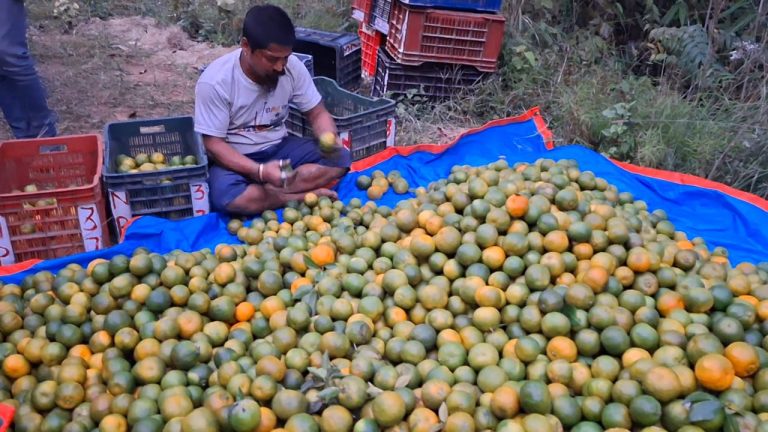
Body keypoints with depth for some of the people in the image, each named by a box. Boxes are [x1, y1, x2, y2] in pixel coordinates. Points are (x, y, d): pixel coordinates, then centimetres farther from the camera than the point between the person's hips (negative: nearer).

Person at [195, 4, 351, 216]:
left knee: (340, 158, -18)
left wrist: (329, 139, -27)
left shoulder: (293, 67, -12)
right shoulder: (215, 81, -22)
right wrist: (260, 171, -34)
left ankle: (263, 191, -22)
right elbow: (213, 143, -19)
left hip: (279, 148, 4)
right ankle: (306, 195, -20)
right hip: (236, 158, -3)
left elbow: (317, 113, -3)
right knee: (226, 196, -36)